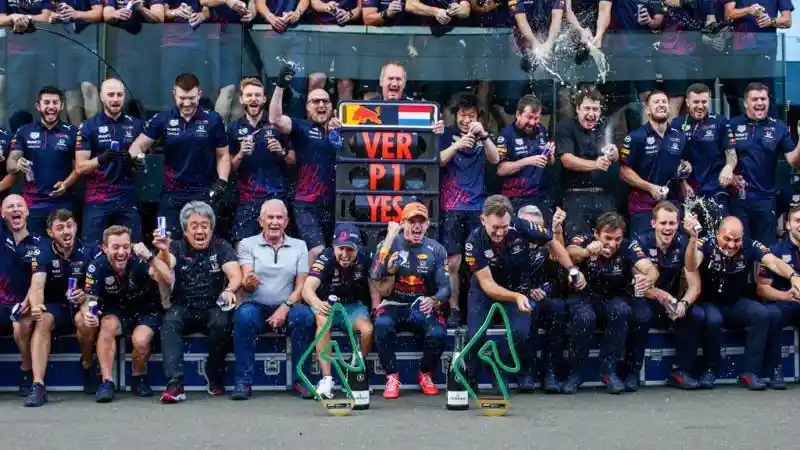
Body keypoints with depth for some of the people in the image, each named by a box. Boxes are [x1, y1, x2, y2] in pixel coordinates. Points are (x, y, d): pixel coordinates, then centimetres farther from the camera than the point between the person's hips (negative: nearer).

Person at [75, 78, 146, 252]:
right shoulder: (88, 127, 0)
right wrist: (101, 159, -23)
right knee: (92, 249, -2)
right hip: (97, 200, -2)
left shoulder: (136, 125, 7)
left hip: (127, 199, 2)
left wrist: (134, 162, -9)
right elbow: (80, 167, -4)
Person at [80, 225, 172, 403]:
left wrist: (150, 257, -50)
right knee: (108, 325, -30)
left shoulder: (139, 260, -25)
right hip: (116, 310, 2)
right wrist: (87, 314, -36)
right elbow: (89, 300, -12)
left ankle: (138, 379, 2)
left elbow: (168, 280, -37)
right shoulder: (97, 265, -15)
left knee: (140, 341, -29)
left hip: (146, 310, -2)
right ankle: (106, 381, -20)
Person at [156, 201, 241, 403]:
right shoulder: (177, 247, 5)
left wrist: (229, 290, -35)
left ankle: (214, 374, -6)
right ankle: (175, 383, -36)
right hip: (183, 308, 0)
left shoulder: (221, 247, 5)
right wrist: (163, 252, -42)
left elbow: (236, 275, -11)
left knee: (222, 323, -31)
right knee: (169, 323, -30)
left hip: (213, 308, 0)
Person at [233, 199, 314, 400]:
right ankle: (243, 381, -24)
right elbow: (246, 284, -5)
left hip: (287, 307, 1)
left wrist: (285, 308, -13)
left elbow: (301, 285, 4)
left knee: (305, 316, -31)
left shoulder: (299, 246, 11)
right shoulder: (247, 244, 7)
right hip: (257, 306, -1)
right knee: (244, 316, -33)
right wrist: (249, 283, -31)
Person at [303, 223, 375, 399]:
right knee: (323, 322, -35)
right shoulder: (325, 259, -27)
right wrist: (317, 303, -62)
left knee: (368, 330, -26)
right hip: (327, 305, -2)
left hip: (353, 306, 2)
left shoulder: (364, 259, -15)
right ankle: (326, 379, -31)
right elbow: (307, 289, -40)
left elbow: (374, 286, -2)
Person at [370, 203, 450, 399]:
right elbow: (383, 291, -5)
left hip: (422, 307, 1)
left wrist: (434, 301, -22)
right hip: (394, 305, -1)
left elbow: (445, 287, -1)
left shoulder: (436, 250, 1)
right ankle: (392, 376, -13)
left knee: (437, 333, -28)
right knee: (382, 325, -33)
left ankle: (425, 375, 2)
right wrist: (391, 271, -22)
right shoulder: (389, 246, -3)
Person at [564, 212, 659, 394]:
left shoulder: (627, 247, -16)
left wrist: (649, 279, -56)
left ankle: (608, 370, -17)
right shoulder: (584, 241, -18)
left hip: (612, 299, 2)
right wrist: (587, 252, -65)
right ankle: (575, 372, -14)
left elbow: (651, 269, -30)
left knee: (622, 311, -32)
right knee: (585, 317, -34)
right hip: (582, 297, -2)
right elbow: (569, 253, -40)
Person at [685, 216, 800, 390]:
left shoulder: (749, 246, -13)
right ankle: (711, 369, -11)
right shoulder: (706, 244, -20)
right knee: (713, 320, -35)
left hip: (737, 304, 3)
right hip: (709, 302, -3)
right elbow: (691, 267, -38)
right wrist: (693, 238, -56)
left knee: (762, 313, -24)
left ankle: (749, 371, -16)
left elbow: (773, 262, -28)